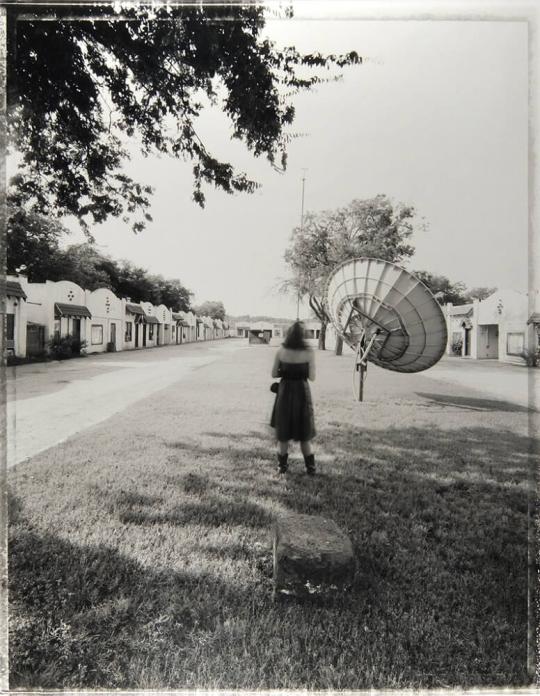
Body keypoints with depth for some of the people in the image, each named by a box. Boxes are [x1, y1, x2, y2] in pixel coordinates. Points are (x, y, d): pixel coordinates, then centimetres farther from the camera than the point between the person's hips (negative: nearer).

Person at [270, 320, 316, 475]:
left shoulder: (281, 351, -6)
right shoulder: (308, 352, -11)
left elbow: (274, 373, -2)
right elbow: (312, 377, -8)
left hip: (284, 392, 1)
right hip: (302, 393, -1)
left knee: (283, 432, 15)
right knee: (304, 433, 13)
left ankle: (282, 465, 23)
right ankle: (310, 467, 19)